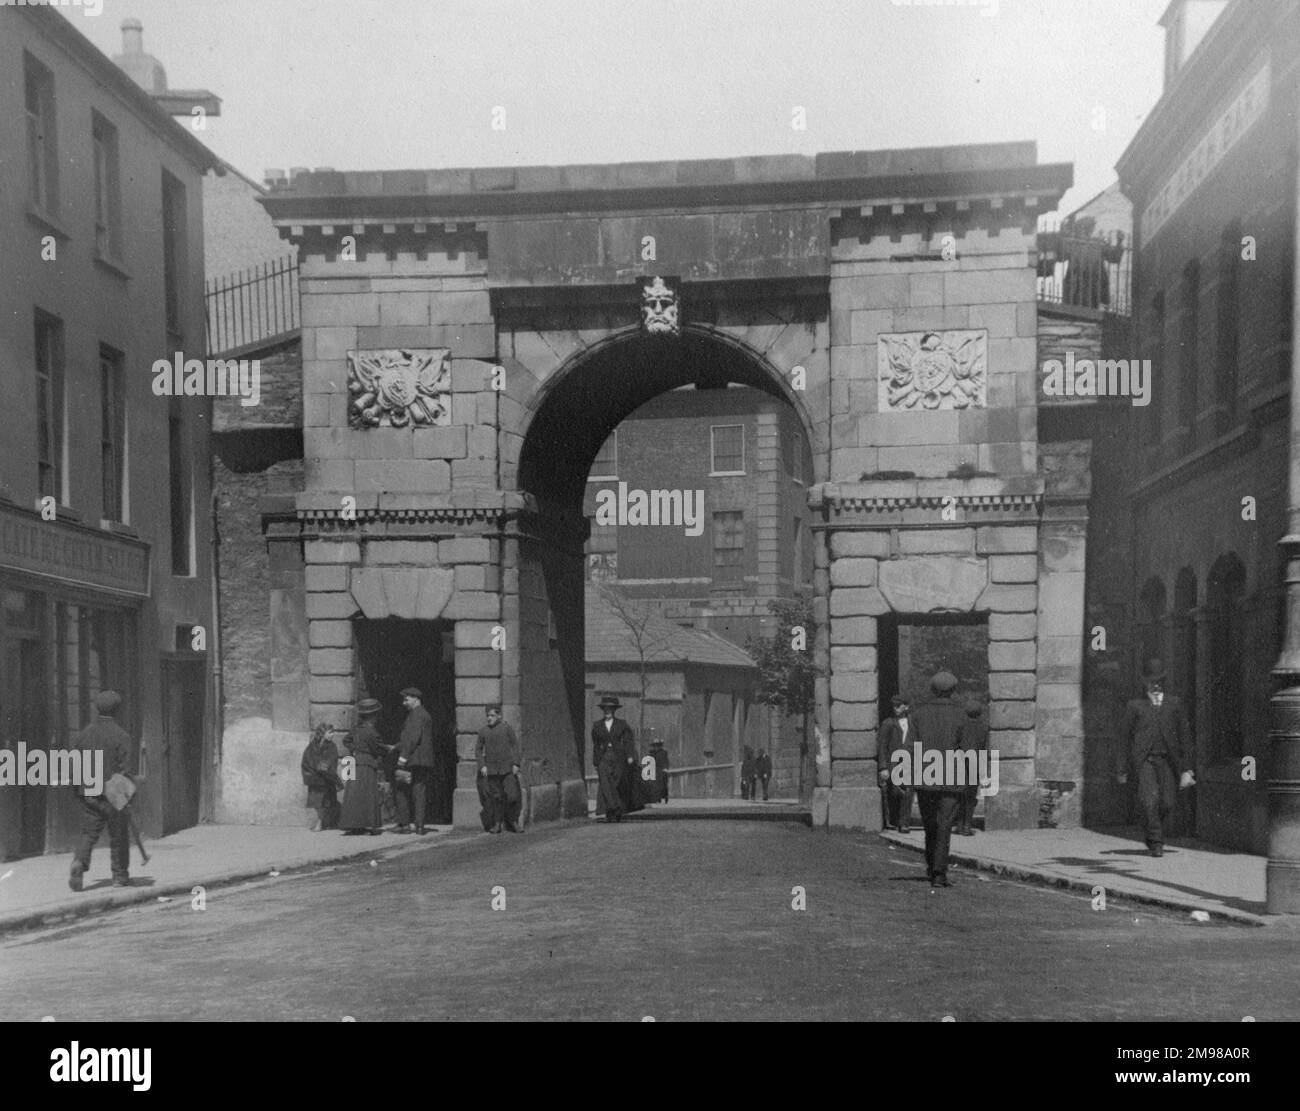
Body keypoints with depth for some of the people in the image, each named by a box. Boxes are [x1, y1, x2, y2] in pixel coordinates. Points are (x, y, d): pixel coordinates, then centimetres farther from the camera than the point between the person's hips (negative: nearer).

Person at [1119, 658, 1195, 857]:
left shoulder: (1174, 704, 14)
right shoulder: (1135, 706, 9)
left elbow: (1182, 734, 13)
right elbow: (1125, 737, 10)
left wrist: (1184, 768, 7)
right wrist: (1124, 768, 7)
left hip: (1166, 759, 2)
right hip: (1144, 759, -2)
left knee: (1167, 802, -2)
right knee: (1150, 799, -17)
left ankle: (1152, 836, 24)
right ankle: (1156, 842, -10)